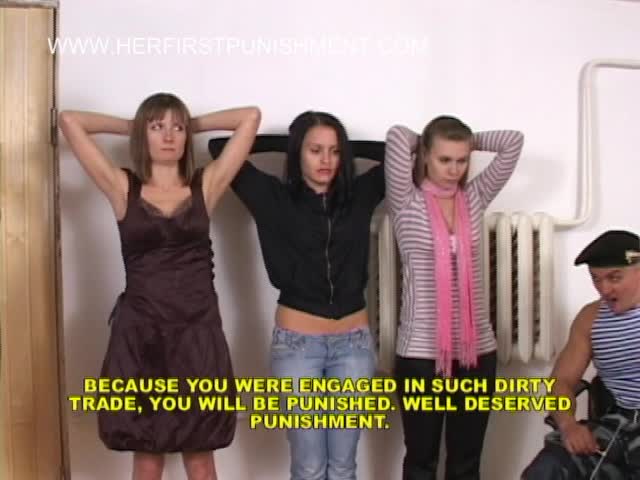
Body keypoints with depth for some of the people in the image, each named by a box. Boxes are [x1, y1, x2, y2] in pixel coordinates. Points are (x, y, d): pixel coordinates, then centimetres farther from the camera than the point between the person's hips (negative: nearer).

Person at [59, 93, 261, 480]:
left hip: (198, 336, 0)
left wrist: (194, 124, 13)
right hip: (139, 336, 0)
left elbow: (251, 117, 3)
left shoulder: (205, 186, 4)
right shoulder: (123, 188, 3)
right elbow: (69, 121, 1)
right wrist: (131, 126, 11)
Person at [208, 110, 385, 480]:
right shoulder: (276, 198, -2)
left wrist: (345, 145, 5)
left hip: (354, 343, 2)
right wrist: (285, 142, 3)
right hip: (297, 343, -2)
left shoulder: (359, 196, 3)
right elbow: (220, 147, -2)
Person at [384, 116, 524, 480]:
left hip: (477, 349, 4)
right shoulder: (407, 202, -4)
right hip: (421, 351, -4)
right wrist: (423, 144, 4)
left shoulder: (475, 198, 8)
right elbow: (398, 136, -15)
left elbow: (514, 141, 4)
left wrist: (469, 141, 10)